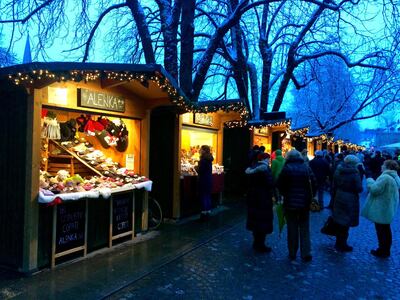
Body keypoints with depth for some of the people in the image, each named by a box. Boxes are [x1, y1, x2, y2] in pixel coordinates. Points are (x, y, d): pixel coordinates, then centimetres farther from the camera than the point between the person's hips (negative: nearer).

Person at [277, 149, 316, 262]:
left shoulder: (286, 168, -8)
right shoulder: (306, 167, -1)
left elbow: (280, 185, -8)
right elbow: (313, 183, -3)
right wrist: (310, 197, 8)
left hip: (290, 203, -2)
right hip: (305, 203, 2)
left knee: (292, 229, 9)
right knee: (304, 229, 11)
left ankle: (292, 253, 16)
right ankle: (306, 254, 12)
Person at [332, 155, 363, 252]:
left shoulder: (338, 171, 1)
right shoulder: (354, 173, -16)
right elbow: (359, 189, -15)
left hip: (339, 199, 6)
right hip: (350, 200, -6)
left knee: (339, 221, 19)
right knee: (346, 223, 6)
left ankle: (339, 243, 32)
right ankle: (342, 246, 17)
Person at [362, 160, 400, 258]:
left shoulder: (385, 177, -24)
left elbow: (375, 190, -23)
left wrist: (369, 180, -7)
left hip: (381, 210, -9)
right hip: (388, 209, 9)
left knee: (381, 231, 3)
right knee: (386, 230, 18)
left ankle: (382, 251, 13)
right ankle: (386, 250, 29)